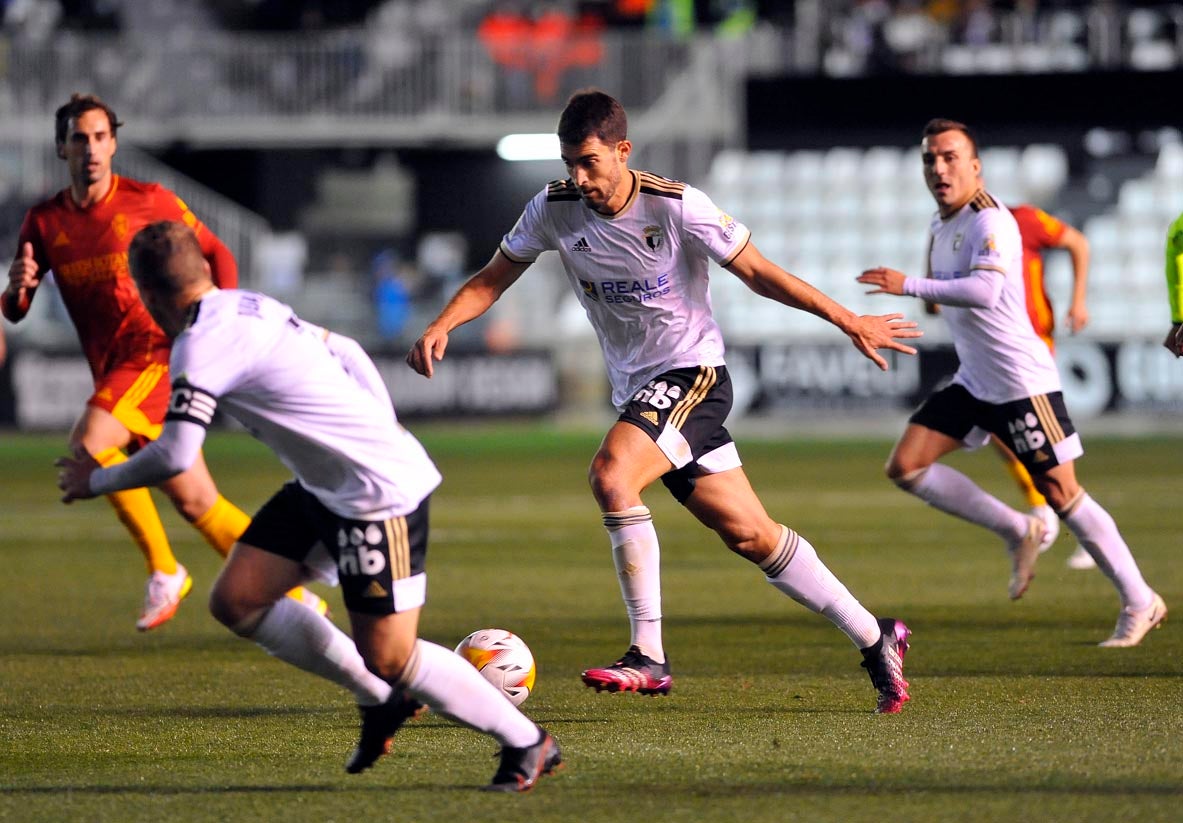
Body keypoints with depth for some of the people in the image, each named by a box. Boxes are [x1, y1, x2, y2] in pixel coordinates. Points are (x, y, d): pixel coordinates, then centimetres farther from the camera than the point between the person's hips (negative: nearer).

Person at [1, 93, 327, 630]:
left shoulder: (148, 202, -3)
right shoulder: (44, 221, 8)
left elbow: (216, 254, 7)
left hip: (157, 349, -5)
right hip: (112, 369, 5)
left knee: (88, 443, -27)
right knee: (196, 503, 5)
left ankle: (164, 571, -15)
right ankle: (295, 597, 16)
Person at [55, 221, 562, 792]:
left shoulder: (200, 347, -18)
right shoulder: (249, 307, 11)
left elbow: (174, 457, -19)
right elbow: (349, 355, 20)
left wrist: (97, 480, -1)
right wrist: (384, 441, 25)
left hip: (378, 497, -10)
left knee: (387, 657, -8)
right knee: (236, 600, 6)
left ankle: (526, 743, 7)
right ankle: (381, 701, 15)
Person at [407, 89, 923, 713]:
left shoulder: (676, 207, -16)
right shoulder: (555, 209, -3)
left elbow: (756, 272, -7)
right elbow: (492, 279, 6)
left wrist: (849, 322, -5)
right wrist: (440, 327, -13)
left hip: (692, 371, -6)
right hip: (635, 389, 6)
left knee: (610, 474, -30)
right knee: (750, 535, 6)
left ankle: (648, 656, -25)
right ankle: (874, 639, 18)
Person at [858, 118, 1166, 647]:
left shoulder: (990, 222, -19)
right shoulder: (940, 226, 9)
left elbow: (984, 289, -34)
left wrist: (909, 286, -35)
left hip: (1022, 380, -9)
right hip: (973, 381, 9)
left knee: (1060, 492, -7)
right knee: (906, 466, -1)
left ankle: (1139, 603, 4)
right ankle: (1019, 532, 10)